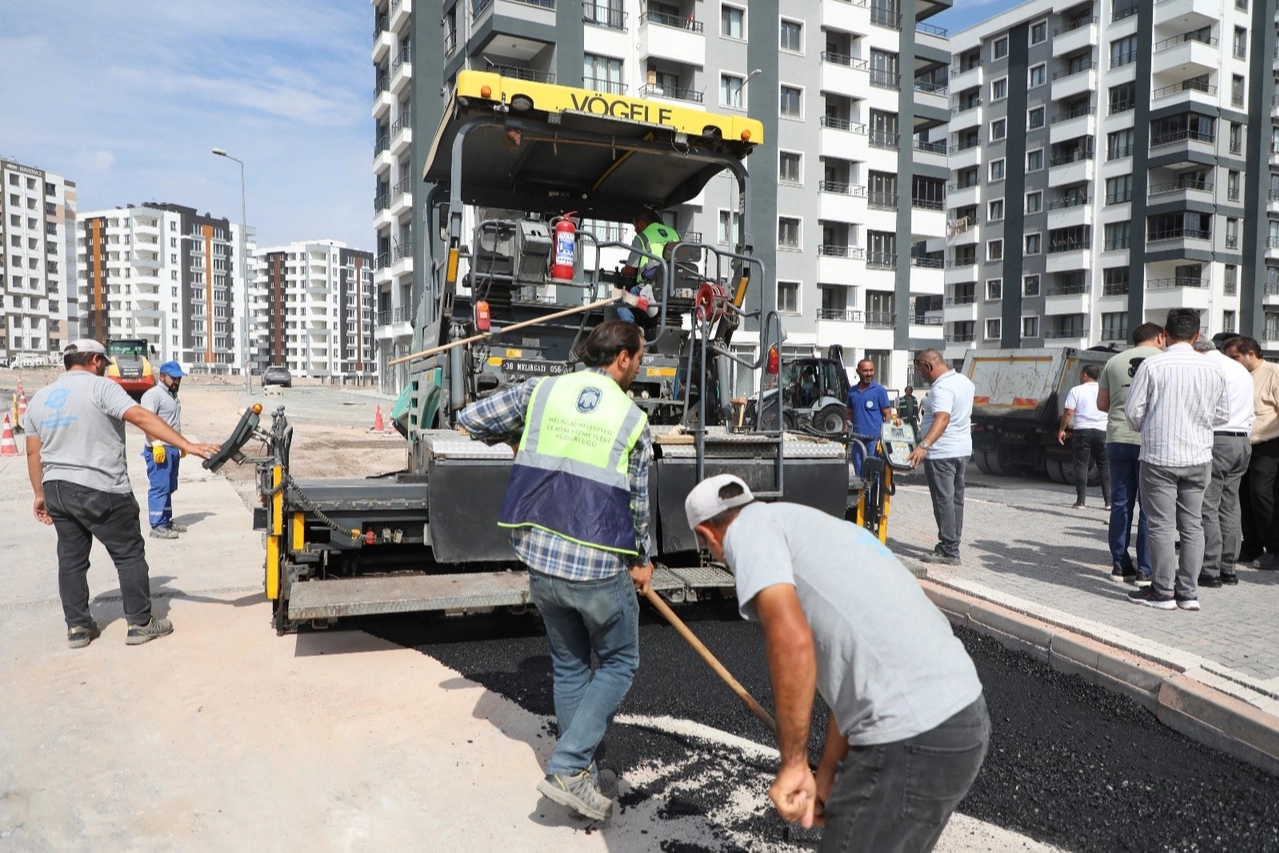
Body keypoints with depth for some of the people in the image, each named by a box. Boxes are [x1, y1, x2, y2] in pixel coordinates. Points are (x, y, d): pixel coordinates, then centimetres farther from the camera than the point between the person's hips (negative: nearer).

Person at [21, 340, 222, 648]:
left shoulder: (39, 398, 13)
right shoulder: (100, 386, -9)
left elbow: (33, 453, 13)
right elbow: (142, 418, -21)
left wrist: (40, 494, 20)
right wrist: (188, 446, -28)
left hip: (57, 489, 7)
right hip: (100, 491, -7)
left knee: (71, 559, 14)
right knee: (130, 555, 3)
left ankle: (77, 627, 20)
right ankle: (140, 624, 8)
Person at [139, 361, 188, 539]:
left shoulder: (173, 395, 18)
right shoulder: (153, 394, -11)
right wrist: (156, 444, -27)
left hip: (173, 448, 10)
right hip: (160, 449, -10)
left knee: (169, 488, 14)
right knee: (160, 488, -9)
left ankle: (167, 521, 22)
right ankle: (157, 526, -6)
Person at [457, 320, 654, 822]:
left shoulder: (541, 391, 2)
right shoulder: (633, 420, -4)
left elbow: (469, 420, 7)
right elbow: (637, 504, 3)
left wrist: (516, 434, 24)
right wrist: (642, 560, 18)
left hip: (541, 561, 4)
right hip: (600, 568, -4)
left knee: (569, 665, 21)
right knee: (618, 663, 17)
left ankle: (580, 775, 31)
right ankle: (568, 768, 7)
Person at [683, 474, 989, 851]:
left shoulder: (750, 527, -3)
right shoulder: (812, 525, 24)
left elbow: (791, 638, -21)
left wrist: (793, 763, -10)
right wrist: (827, 773, 24)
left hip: (912, 740, -9)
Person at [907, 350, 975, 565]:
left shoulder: (942, 388, -22)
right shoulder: (964, 381, 9)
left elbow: (942, 418, -36)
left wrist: (924, 445, -47)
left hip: (942, 453, -10)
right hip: (963, 449, 10)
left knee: (943, 501, -5)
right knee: (956, 499, 16)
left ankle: (949, 551, -2)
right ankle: (952, 544, 25)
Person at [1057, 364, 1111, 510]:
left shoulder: (1076, 391, -3)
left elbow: (1069, 413, -9)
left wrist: (1061, 429, -1)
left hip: (1082, 431, -3)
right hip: (1102, 431, 3)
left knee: (1081, 466, 1)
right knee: (1105, 466, 12)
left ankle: (1080, 501, -1)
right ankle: (1108, 500, 9)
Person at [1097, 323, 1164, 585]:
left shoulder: (1115, 361, 9)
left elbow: (1102, 403, 12)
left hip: (1118, 439, 3)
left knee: (1120, 504, 10)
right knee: (1149, 508, 3)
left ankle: (1120, 565, 14)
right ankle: (1145, 570, 6)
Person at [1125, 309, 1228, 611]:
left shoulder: (1152, 365, -10)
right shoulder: (1213, 369, 3)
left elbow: (1133, 411, -7)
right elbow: (1222, 415, 11)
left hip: (1159, 457, -4)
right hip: (1199, 458, 4)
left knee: (1162, 525, 1)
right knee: (1192, 525, 10)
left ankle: (1163, 592, 5)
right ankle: (1189, 592, 14)